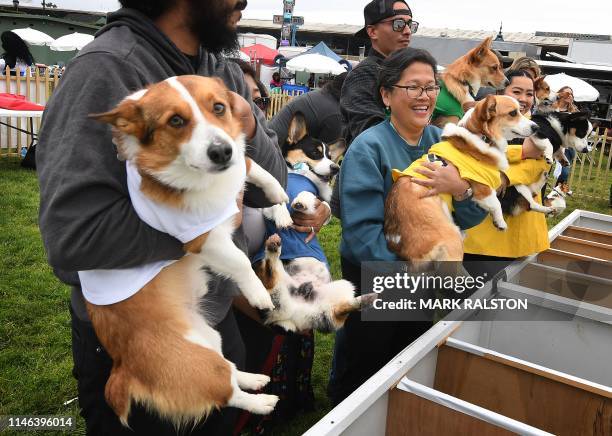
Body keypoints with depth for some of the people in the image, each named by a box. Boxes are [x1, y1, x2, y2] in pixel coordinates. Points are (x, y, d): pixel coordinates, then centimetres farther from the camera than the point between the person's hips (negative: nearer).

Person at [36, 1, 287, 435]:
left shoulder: (227, 74, 0)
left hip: (221, 318, 7)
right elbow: (72, 238, -30)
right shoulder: (107, 70, -22)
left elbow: (269, 189, 1)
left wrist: (250, 132, -19)